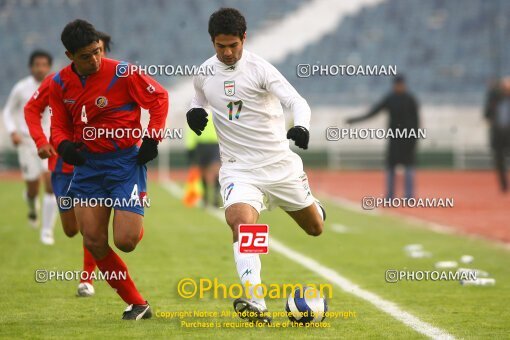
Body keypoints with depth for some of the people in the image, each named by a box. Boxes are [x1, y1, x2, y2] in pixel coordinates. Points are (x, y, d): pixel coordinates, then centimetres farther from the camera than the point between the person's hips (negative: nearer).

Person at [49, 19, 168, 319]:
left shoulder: (122, 73, -13)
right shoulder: (60, 83, 1)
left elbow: (159, 97, -1)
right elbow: (60, 125, 11)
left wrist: (152, 137, -7)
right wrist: (64, 144, -11)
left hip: (125, 161, -5)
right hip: (87, 165, 5)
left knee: (125, 241, -12)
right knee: (94, 243, -4)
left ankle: (136, 223, 29)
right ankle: (137, 304, 9)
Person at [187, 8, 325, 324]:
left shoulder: (259, 68, -14)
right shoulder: (204, 74, 1)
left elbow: (297, 101, -23)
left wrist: (302, 127, -45)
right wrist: (195, 111, 1)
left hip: (280, 164, -1)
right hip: (239, 169, 1)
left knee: (315, 228, 15)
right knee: (241, 221, -29)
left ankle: (312, 207, 55)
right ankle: (255, 304, -38)